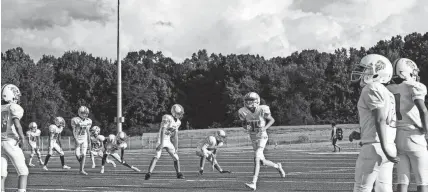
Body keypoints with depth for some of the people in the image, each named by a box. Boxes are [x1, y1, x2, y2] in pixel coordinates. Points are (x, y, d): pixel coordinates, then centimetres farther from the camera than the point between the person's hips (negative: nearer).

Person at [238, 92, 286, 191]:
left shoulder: (262, 110, -18)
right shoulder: (243, 112, -9)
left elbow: (272, 120, -2)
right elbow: (243, 123, 8)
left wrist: (265, 128, -20)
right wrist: (246, 127, -16)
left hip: (262, 136, -5)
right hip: (253, 138, 5)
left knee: (257, 158, -21)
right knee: (262, 161, 12)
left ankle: (254, 183, -25)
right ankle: (277, 166, 43)